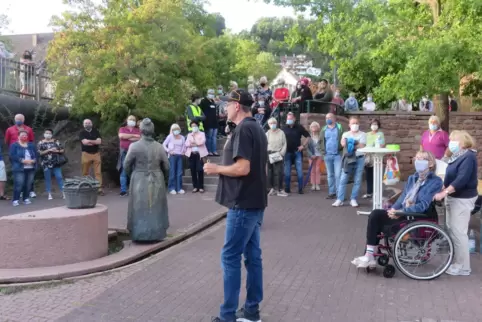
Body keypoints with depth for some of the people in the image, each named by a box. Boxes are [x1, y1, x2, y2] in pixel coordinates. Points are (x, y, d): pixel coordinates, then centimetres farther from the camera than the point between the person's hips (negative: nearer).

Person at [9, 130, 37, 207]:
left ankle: (26, 198, 17)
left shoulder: (31, 145, 15)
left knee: (28, 184, 5)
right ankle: (15, 200, -4)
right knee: (19, 184, -11)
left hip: (31, 168, 4)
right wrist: (22, 160, -19)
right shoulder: (14, 145, 1)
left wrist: (33, 160, -10)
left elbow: (36, 154, 11)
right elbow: (12, 156, -11)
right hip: (19, 169, -4)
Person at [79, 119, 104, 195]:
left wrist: (89, 141, -8)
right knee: (85, 173, 4)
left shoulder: (96, 131, 9)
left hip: (96, 154, 1)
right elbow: (84, 142, -14)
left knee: (98, 172, -4)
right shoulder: (82, 133, 4)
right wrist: (94, 141, -6)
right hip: (86, 154, -1)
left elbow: (99, 141, -5)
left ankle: (100, 188, -5)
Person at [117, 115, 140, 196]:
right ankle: (123, 190, 0)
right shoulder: (122, 129, 12)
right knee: (123, 172, -2)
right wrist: (133, 136, -7)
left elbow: (140, 139, -5)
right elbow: (121, 136, -10)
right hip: (124, 153, 0)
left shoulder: (138, 130, 12)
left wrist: (127, 137, -7)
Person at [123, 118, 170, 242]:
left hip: (139, 182, -2)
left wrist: (131, 175, 16)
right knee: (156, 208, 14)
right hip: (156, 182, 2)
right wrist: (162, 178, 21)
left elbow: (126, 165, -4)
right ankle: (156, 234, 21)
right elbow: (166, 167, 2)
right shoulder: (159, 147, -4)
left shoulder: (134, 146, -11)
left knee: (140, 209, 9)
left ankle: (139, 235, 14)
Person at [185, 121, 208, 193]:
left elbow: (202, 142, -8)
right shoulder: (189, 135, 19)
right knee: (193, 171, 1)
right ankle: (195, 187, 8)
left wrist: (192, 142, -4)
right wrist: (196, 144, -10)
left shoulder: (202, 134, 10)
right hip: (191, 154, 3)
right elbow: (187, 144, 5)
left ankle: (201, 187, -4)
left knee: (200, 170, -10)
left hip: (199, 154, -3)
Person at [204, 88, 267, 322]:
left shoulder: (243, 130, -15)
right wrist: (222, 168, 19)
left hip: (243, 204, -10)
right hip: (255, 202, 10)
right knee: (252, 256, 12)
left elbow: (243, 168, -24)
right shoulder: (257, 129, 15)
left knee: (230, 257, -3)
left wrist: (216, 169, -10)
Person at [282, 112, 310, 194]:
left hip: (297, 152, -1)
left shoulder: (299, 127, 0)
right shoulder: (284, 128, 3)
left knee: (299, 171, 0)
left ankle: (300, 189, 6)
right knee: (287, 172, 4)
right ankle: (287, 188, 12)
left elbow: (308, 136, 7)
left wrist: (303, 145, -1)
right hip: (287, 152, 1)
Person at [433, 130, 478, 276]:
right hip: (453, 197, 10)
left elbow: (462, 180, -27)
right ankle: (456, 260, 25)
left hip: (462, 199, -10)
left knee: (458, 232, -6)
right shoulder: (458, 156, 11)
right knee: (452, 230, 14)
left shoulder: (468, 157, -18)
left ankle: (463, 266, 3)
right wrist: (443, 189, 13)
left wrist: (444, 192, -28)